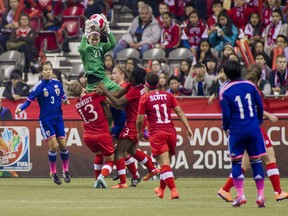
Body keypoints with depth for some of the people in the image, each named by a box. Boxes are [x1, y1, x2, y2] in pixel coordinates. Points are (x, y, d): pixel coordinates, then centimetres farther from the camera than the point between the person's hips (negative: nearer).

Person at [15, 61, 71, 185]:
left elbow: (63, 96, 14)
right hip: (46, 120, -4)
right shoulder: (39, 86, -10)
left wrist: (65, 100, -7)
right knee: (53, 146, -11)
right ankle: (53, 173, 6)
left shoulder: (57, 83, 2)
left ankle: (66, 171, 21)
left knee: (63, 145, 2)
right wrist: (21, 109, -28)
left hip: (58, 118, 4)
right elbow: (29, 100, -13)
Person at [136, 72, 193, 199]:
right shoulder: (168, 96, 11)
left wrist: (139, 132, 17)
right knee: (165, 163, 19)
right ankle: (161, 190, 34)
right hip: (171, 132, 4)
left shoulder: (145, 98, 1)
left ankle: (174, 190, -25)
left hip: (156, 133, -4)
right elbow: (179, 112, 4)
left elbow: (140, 119, 0)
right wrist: (188, 128, 4)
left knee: (164, 164, -11)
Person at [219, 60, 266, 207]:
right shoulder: (250, 85, 2)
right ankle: (260, 195, 4)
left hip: (236, 130, -2)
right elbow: (260, 106, 5)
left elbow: (226, 114, -7)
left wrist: (225, 128, 10)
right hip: (253, 129, 2)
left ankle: (240, 195, -3)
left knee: (236, 162, 8)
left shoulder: (224, 91, -7)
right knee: (256, 161, 8)